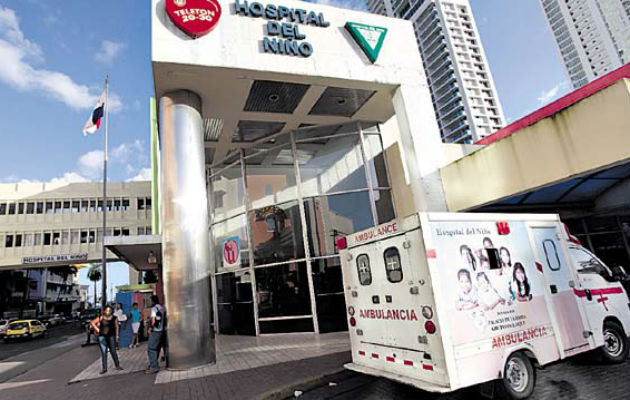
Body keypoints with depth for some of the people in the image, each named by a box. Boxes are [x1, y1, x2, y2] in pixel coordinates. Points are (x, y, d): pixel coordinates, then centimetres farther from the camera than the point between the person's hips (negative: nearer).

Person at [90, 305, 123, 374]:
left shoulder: (114, 318, 2)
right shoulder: (101, 318, -2)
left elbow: (116, 327, 8)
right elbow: (92, 322, 6)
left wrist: (116, 336, 6)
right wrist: (97, 329, 0)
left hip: (111, 336, 0)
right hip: (102, 336, 0)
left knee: (113, 351, 2)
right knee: (103, 352, 3)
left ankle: (117, 366, 13)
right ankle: (104, 368, 13)